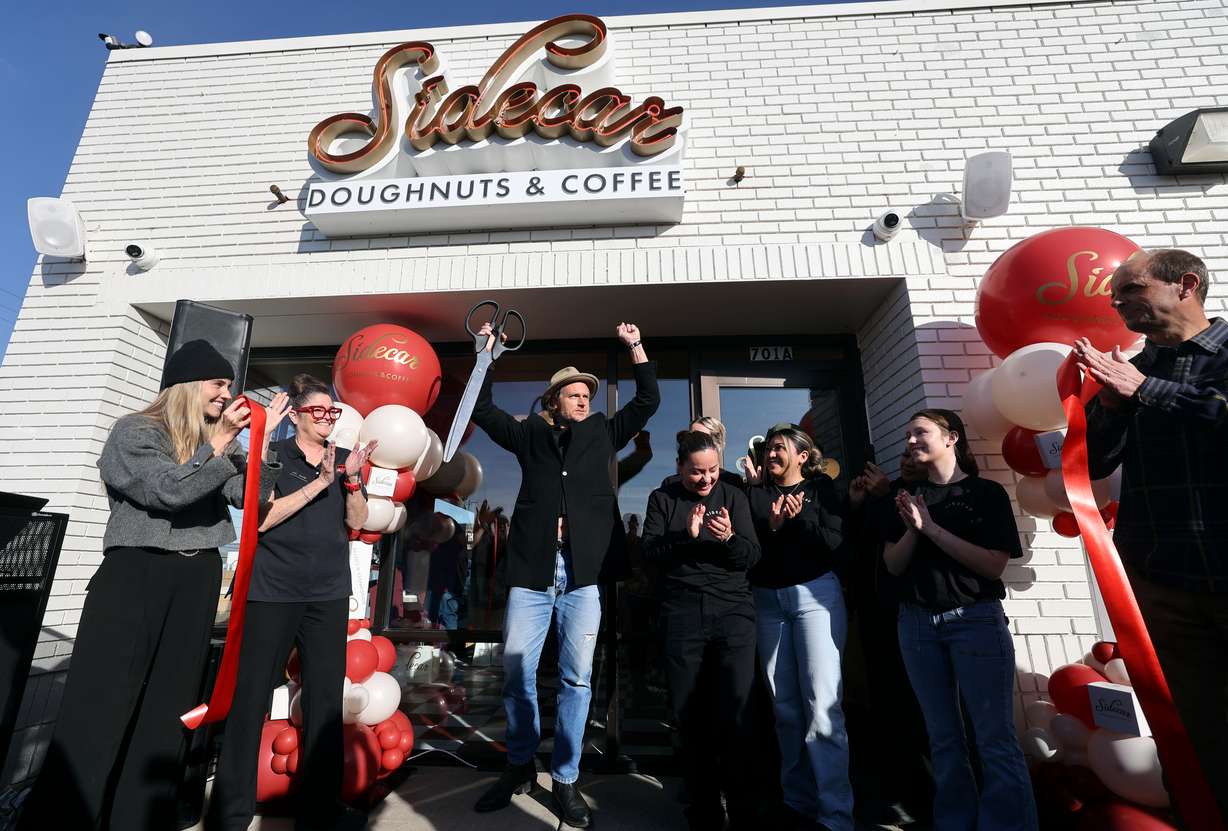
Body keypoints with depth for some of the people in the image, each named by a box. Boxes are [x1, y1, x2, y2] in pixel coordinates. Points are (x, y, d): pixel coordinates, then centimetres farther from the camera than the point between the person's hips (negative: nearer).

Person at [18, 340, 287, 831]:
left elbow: (250, 497, 0)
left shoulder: (218, 440, 11)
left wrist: (262, 439, -9)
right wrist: (220, 445, -21)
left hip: (197, 579, 5)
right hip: (135, 573, -5)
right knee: (101, 702, -3)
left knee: (170, 704, 9)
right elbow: (170, 491, -18)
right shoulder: (135, 431, -3)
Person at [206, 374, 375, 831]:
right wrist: (318, 483, -19)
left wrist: (351, 479, -12)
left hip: (328, 592, 3)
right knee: (251, 697, 3)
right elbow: (262, 519, -10)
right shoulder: (274, 455, 1)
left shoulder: (344, 459, 10)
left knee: (326, 699, 5)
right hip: (273, 589, -3)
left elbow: (357, 521, 5)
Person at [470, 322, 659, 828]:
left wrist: (635, 346, 13)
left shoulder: (603, 434, 14)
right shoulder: (530, 435, 13)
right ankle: (520, 767, 28)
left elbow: (648, 401, 15)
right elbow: (482, 410, 16)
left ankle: (565, 781, 21)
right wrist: (487, 354, 15)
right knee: (516, 672, 5)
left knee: (576, 680, 5)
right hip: (532, 570, 0)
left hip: (584, 573, 0)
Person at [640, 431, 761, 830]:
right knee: (690, 715, 6)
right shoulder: (662, 498, 5)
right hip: (682, 613, 0)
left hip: (732, 610, 0)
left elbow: (752, 556, 2)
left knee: (734, 715, -4)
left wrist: (729, 538, -18)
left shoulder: (733, 496, 6)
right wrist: (686, 536, -18)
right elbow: (648, 552, -3)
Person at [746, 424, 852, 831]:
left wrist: (800, 520, -17)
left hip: (815, 593, -3)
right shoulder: (756, 494, 11)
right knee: (785, 707, 7)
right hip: (768, 600, 3)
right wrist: (771, 526, -13)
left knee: (821, 706, -7)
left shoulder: (821, 487, 5)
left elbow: (836, 541, -5)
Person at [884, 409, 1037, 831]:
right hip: (917, 623, 4)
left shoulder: (987, 492, -2)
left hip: (976, 620, -4)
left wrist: (932, 527, -16)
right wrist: (912, 529, -13)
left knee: (995, 737, 0)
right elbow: (893, 566, 4)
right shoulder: (910, 497, 9)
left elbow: (994, 565, -11)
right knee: (943, 737, 13)